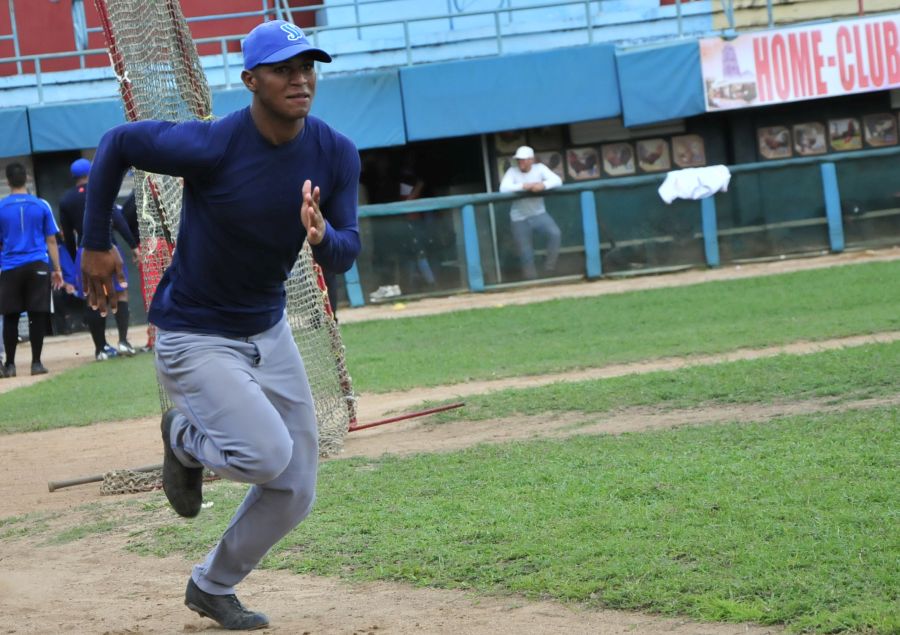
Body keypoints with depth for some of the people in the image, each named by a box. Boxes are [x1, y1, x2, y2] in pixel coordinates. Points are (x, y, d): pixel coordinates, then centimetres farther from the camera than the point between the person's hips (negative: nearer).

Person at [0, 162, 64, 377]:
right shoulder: (41, 205, 1)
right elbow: (51, 240, 4)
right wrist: (57, 269, 9)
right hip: (37, 268, 0)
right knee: (37, 315, 3)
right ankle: (36, 362, 2)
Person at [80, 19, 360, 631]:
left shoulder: (337, 154, -10)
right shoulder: (211, 145, -25)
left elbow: (346, 255, -8)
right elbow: (118, 143, -10)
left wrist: (323, 237, -33)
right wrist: (96, 245, -5)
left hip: (268, 329, 6)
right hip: (194, 336, -6)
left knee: (295, 492, 7)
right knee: (268, 456, -23)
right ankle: (185, 437, 12)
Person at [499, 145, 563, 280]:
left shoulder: (539, 168, -5)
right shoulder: (512, 171, -8)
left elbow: (558, 181, -15)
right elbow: (503, 188, -24)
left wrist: (543, 185, -35)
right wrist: (524, 186, -34)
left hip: (539, 214, 1)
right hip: (520, 218, -1)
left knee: (555, 234, -24)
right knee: (526, 252, 3)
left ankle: (549, 264, -6)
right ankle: (531, 278, 20)